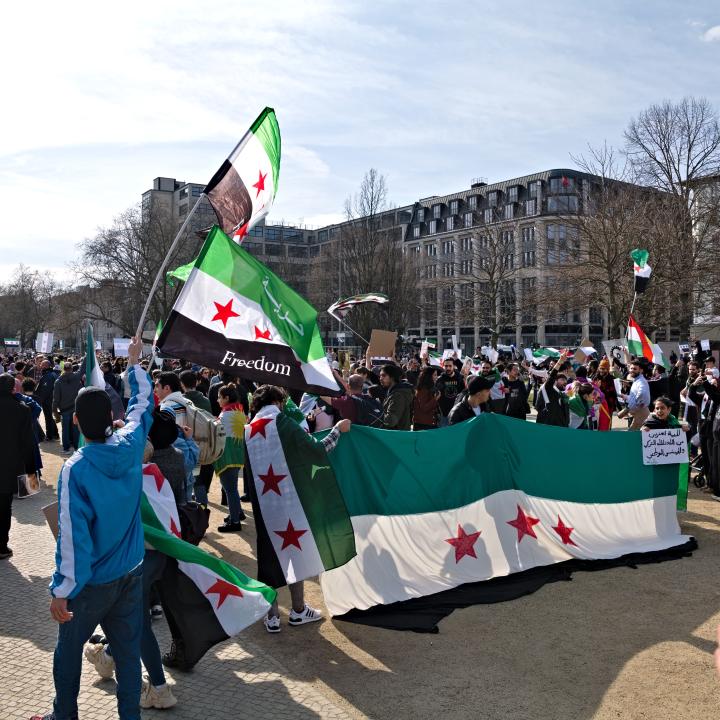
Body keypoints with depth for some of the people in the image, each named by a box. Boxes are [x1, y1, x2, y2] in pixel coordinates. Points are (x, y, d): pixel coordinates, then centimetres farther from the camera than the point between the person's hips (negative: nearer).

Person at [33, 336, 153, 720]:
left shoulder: (75, 469, -22)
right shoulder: (130, 446, -9)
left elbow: (73, 535, -22)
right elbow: (143, 403, 10)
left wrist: (62, 590, -14)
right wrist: (134, 363, 24)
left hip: (92, 581, -4)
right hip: (131, 572, 4)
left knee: (69, 649, 19)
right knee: (128, 650, 14)